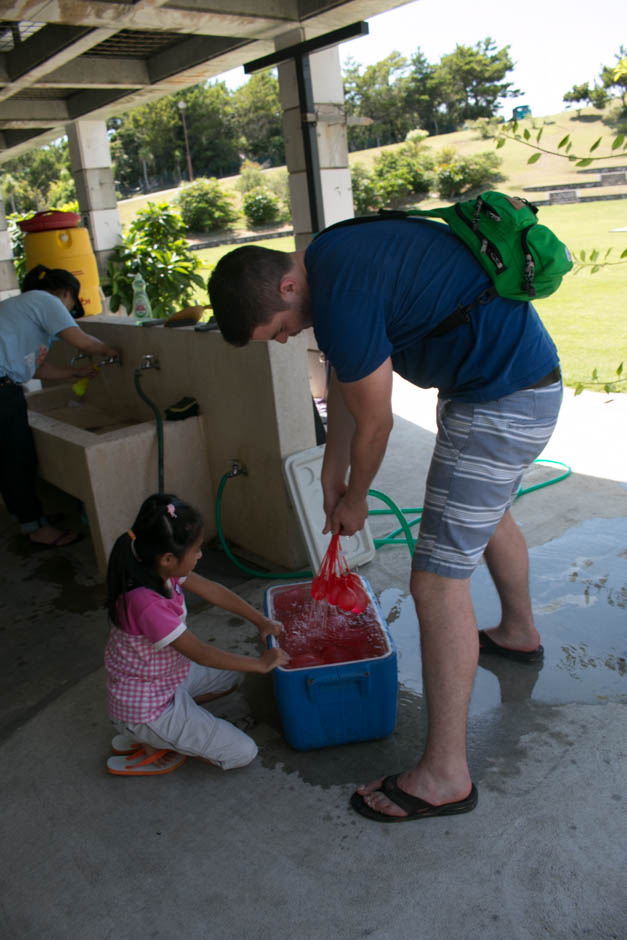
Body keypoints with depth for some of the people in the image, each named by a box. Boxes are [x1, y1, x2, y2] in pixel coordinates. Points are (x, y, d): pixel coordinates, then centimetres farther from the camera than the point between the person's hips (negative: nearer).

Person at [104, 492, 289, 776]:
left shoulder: (160, 570, -11)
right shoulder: (146, 603, -35)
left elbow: (213, 591, 3)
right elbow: (201, 653, -27)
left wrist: (261, 621, 5)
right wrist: (261, 663, -15)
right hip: (145, 707, -8)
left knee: (230, 676, 26)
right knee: (243, 753, -3)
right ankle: (149, 741, 4)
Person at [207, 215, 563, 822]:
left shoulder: (342, 303, -26)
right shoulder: (326, 257, 6)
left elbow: (374, 424, -14)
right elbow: (345, 380, 15)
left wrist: (354, 500, 4)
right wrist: (333, 471, 20)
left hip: (503, 401, -11)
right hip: (524, 374, 11)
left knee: (438, 579, -9)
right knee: (485, 510, 32)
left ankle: (444, 777, 2)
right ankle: (519, 633, 58)